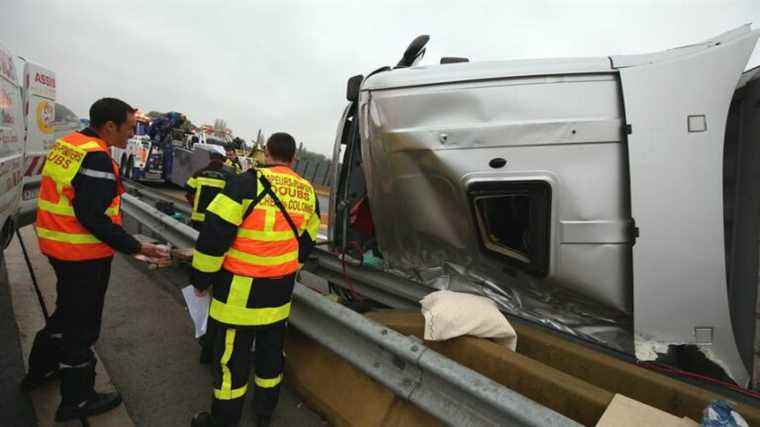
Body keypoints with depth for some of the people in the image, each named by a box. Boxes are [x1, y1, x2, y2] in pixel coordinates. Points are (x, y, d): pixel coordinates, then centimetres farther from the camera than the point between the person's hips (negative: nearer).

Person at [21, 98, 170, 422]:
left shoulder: (67, 144, 6)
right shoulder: (96, 158, -23)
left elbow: (64, 197, 14)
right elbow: (93, 218, -27)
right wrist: (135, 247, -24)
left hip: (58, 246, 9)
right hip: (84, 254, -9)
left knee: (68, 311, 28)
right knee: (82, 324, 6)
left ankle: (40, 370, 47)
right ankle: (77, 400, 22)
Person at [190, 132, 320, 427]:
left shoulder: (248, 183, -15)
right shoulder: (308, 193, 3)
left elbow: (215, 233, -17)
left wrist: (201, 278, -5)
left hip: (240, 290, -5)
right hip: (279, 290, 6)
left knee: (232, 356, 10)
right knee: (271, 350, 20)